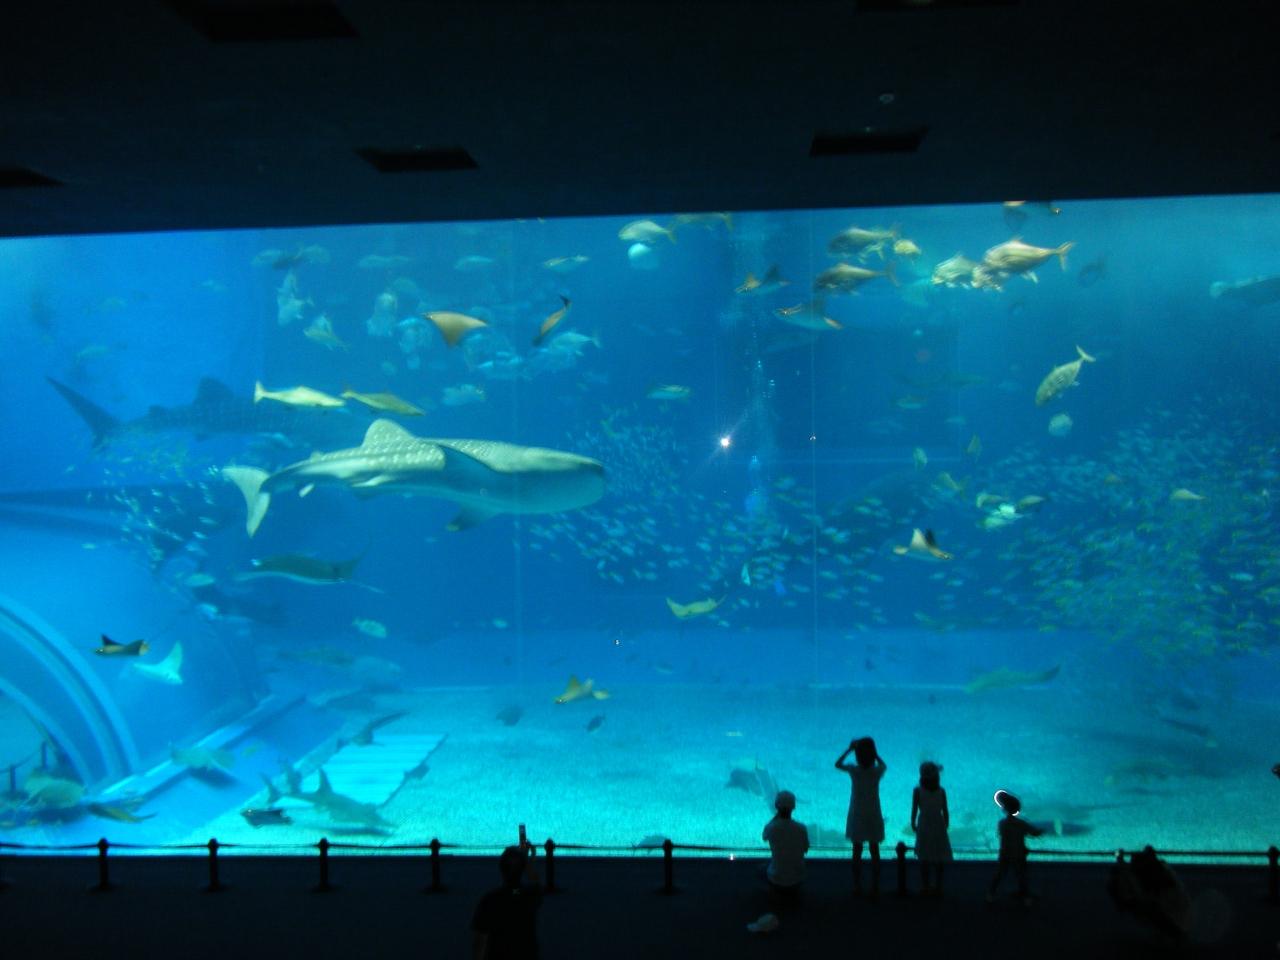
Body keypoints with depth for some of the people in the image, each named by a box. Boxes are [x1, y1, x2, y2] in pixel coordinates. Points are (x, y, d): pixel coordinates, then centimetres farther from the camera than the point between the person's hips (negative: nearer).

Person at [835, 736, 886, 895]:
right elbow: (883, 764, 14)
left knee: (857, 850, 10)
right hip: (873, 816, 1)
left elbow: (837, 764, 5)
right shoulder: (877, 771, -11)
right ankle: (875, 886, 13)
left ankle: (857, 886, 14)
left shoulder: (854, 770, -14)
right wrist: (873, 752, 11)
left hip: (857, 816, 0)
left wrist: (849, 749, 9)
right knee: (874, 850, 10)